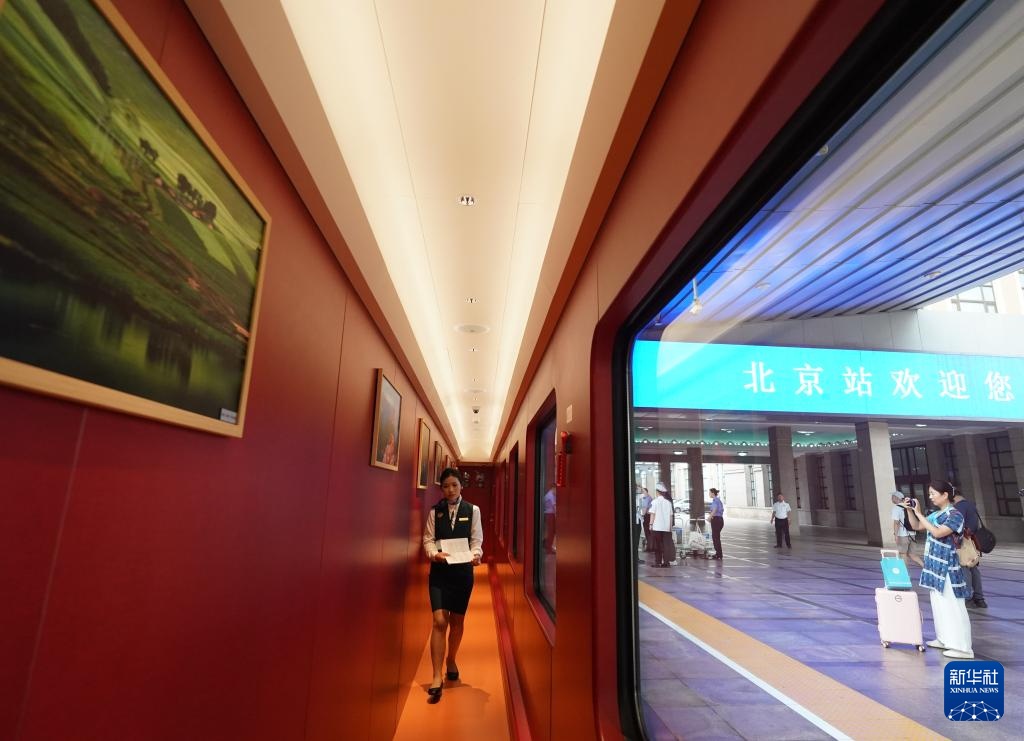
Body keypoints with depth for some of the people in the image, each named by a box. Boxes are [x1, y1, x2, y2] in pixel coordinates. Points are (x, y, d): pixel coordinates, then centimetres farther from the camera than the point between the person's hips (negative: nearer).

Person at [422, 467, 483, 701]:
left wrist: (476, 555, -20)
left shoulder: (473, 511, -1)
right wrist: (434, 553, -19)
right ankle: (437, 677, -2)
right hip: (439, 570, -1)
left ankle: (451, 660, 39)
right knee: (439, 621, -9)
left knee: (457, 621, 15)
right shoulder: (435, 511, 1)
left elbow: (477, 540, 0)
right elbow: (428, 538, 0)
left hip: (463, 571, 1)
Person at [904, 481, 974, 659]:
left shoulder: (955, 515, -14)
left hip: (946, 566, -9)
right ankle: (944, 639, 27)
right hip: (935, 564, 9)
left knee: (952, 606, -4)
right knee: (938, 603, 16)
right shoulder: (936, 514, 10)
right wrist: (910, 510, 5)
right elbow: (916, 526, 18)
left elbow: (937, 533, -25)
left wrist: (919, 513, -21)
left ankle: (963, 648, 3)